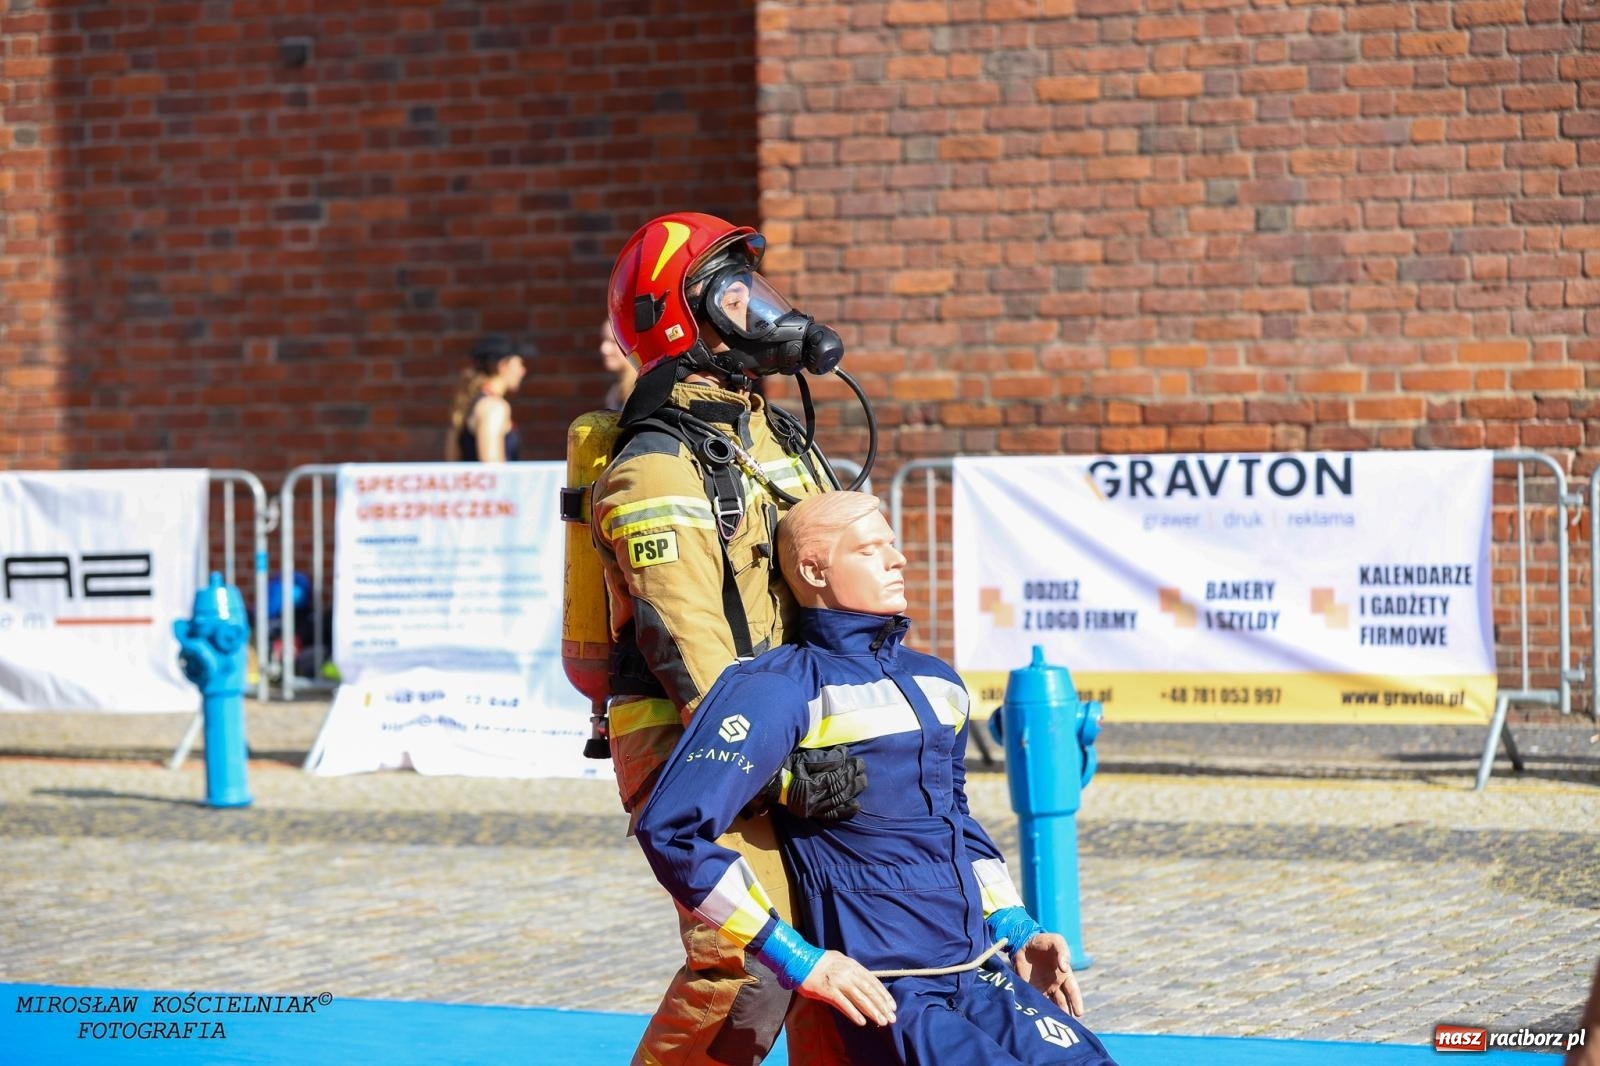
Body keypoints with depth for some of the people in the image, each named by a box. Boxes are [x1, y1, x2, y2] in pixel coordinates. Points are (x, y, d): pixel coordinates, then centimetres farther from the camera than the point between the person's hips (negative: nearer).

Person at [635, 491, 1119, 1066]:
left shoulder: (937, 682, 15)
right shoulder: (785, 689, -8)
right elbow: (671, 830, -16)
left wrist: (1020, 934, 19)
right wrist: (804, 962, -15)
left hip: (983, 976, 7)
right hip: (885, 992, -7)